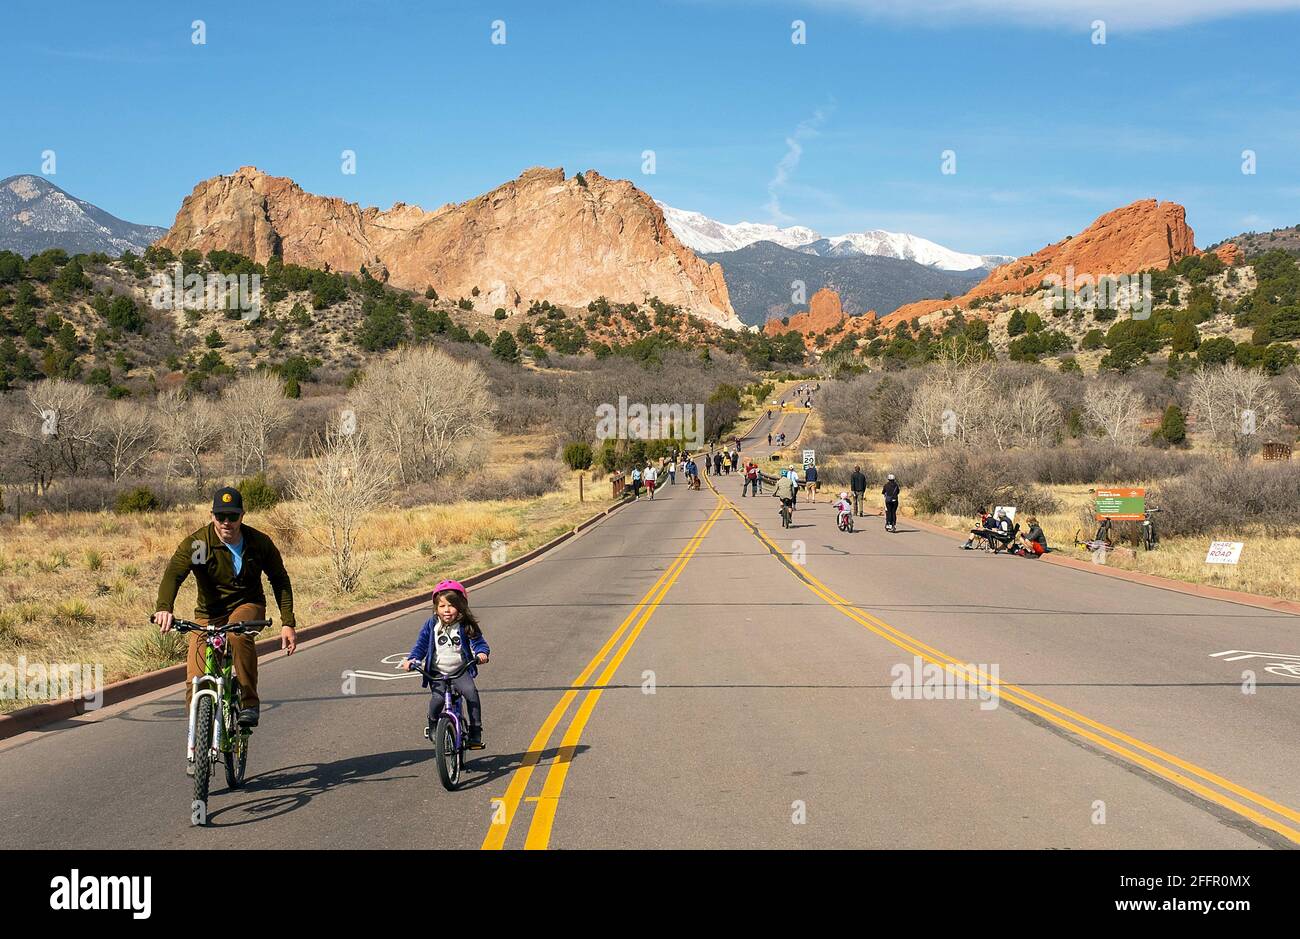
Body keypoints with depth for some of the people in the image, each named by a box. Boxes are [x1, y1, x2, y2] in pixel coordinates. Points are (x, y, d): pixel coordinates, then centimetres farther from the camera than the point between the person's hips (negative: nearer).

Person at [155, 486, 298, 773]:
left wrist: (287, 623, -5)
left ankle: (250, 703, -21)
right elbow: (173, 574, -31)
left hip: (247, 605, 0)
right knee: (195, 681, -11)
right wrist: (164, 608, -51)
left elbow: (280, 580, 2)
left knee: (239, 635, -37)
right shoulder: (197, 544, -16)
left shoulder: (260, 543, -9)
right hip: (209, 613, 1)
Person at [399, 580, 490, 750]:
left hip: (460, 671, 0)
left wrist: (481, 653, -25)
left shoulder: (466, 626, 0)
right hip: (437, 672, 0)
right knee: (438, 697, -26)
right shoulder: (431, 625, 3)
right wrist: (412, 660, -11)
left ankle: (475, 733, -16)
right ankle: (433, 724, 7)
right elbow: (421, 645, 6)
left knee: (471, 691, -28)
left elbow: (479, 642, -3)